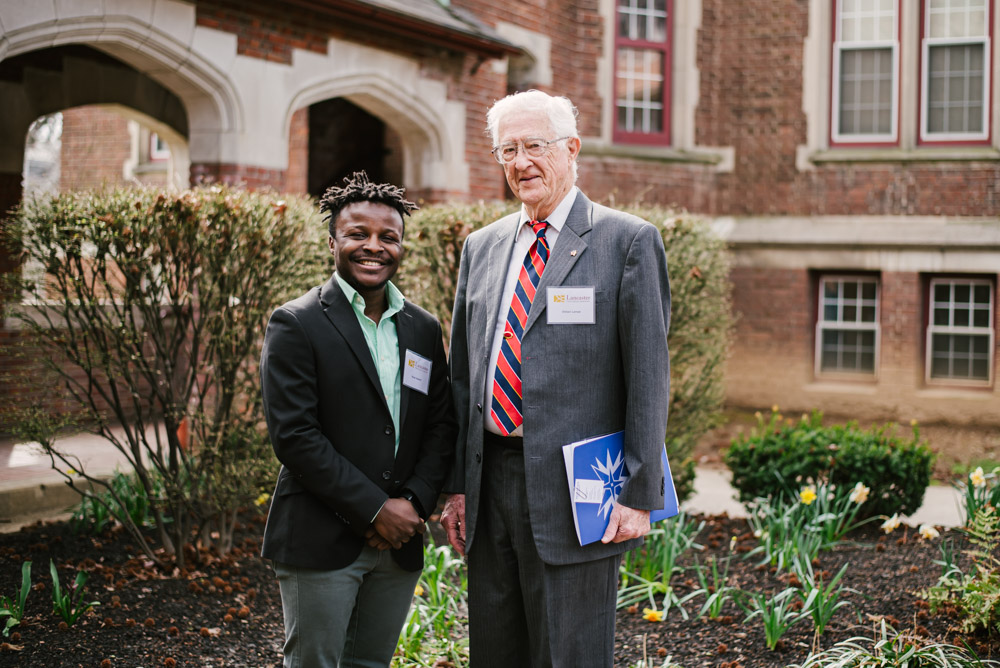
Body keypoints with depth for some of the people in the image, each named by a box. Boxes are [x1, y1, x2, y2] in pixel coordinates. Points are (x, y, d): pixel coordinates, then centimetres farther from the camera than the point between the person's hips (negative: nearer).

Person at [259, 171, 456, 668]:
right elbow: (293, 436, -14)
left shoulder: (422, 329, 10)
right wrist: (374, 509, -15)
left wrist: (414, 503, -6)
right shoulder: (296, 325, -7)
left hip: (398, 543, 5)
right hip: (321, 543, -5)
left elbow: (441, 426, 11)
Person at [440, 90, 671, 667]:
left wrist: (639, 495, -12)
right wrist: (456, 484, 11)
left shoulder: (629, 241, -4)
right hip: (491, 481, 6)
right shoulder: (482, 247, 14)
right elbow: (463, 374, 15)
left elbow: (649, 375, -8)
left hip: (573, 490, -5)